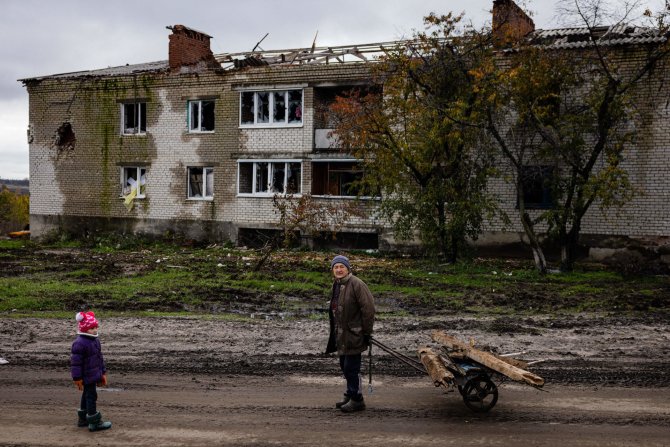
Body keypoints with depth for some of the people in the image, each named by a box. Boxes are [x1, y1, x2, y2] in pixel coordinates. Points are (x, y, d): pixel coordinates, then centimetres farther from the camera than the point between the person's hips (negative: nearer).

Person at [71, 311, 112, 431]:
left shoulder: (95, 340, 9)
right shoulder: (79, 343, -21)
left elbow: (100, 358, 18)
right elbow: (75, 362, -20)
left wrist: (103, 373, 20)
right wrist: (77, 378, -19)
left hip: (95, 375, 10)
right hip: (87, 376, -10)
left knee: (87, 396, 20)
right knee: (91, 396, -4)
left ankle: (83, 419, 34)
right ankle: (94, 422, 3)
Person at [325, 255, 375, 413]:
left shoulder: (356, 284, -17)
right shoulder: (336, 285, 11)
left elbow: (368, 308, -18)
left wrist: (367, 332, -16)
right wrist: (335, 332, 20)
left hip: (353, 334, -9)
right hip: (341, 334, 9)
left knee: (351, 367, -5)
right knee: (344, 365, 17)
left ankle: (356, 400, 7)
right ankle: (350, 395, 31)